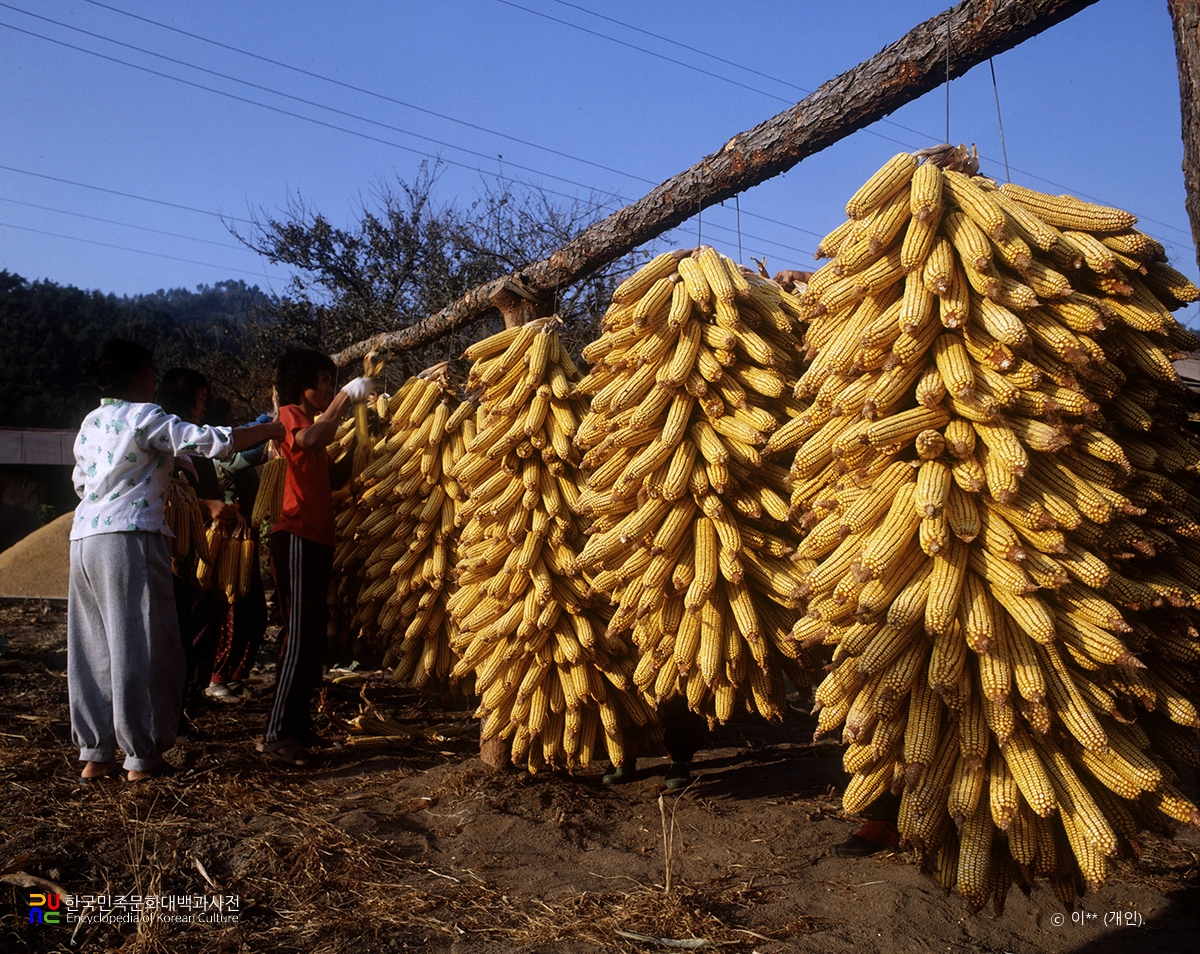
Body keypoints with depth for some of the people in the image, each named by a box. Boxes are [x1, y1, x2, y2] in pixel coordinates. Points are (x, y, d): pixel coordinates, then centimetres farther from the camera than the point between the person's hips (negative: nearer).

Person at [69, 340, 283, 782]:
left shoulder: (90, 423, 18)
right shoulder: (144, 417, -6)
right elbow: (210, 441, -14)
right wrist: (274, 430, -6)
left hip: (84, 539, 8)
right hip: (130, 540, -8)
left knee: (92, 648, 12)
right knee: (141, 648, -1)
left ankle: (94, 754, 18)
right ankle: (142, 757, 5)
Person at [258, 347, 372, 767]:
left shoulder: (311, 420, 26)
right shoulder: (289, 414, -3)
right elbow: (308, 439, -27)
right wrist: (343, 401, -16)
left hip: (316, 539, 10)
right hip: (296, 537, -10)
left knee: (312, 636, 10)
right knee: (299, 634, -12)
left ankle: (296, 727, 17)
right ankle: (276, 733, -10)